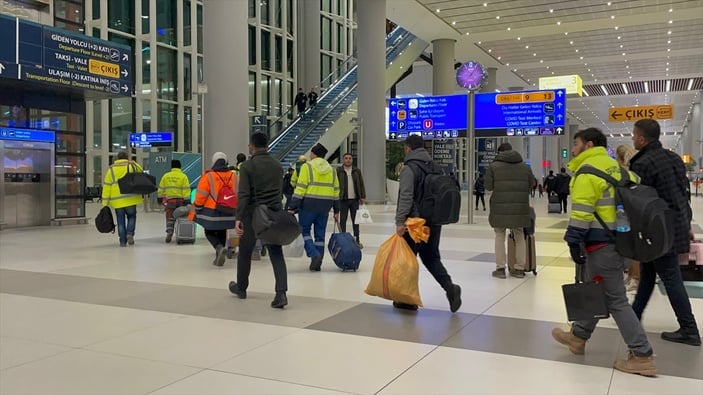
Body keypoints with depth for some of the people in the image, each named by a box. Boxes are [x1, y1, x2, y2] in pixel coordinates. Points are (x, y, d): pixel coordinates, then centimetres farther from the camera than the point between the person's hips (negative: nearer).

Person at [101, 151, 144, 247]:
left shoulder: (111, 169, 7)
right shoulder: (131, 166, 4)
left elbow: (106, 186, 3)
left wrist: (105, 202, 5)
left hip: (117, 199, 1)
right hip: (130, 198, -1)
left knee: (121, 221, 8)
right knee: (131, 217, 17)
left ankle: (122, 241, 8)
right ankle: (130, 233, -5)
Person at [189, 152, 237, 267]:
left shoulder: (208, 176, -12)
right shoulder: (233, 175, 2)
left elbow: (200, 195, -11)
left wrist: (196, 210, 1)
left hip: (211, 212, -4)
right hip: (228, 212, 4)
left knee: (210, 233, 11)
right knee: (222, 233, 19)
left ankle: (219, 247, -15)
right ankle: (219, 256, 20)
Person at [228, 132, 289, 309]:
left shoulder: (247, 166, -8)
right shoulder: (277, 165, 8)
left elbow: (244, 194, -17)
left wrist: (238, 218, -20)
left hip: (253, 214, -4)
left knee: (245, 252, 15)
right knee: (276, 254, 1)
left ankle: (241, 288, 32)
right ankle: (281, 293, -13)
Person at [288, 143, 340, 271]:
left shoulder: (307, 167, -4)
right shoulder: (331, 170, 12)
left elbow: (300, 188, -11)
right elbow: (336, 191, 13)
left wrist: (293, 207, -10)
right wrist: (336, 210, 18)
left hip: (309, 204, -5)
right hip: (325, 206, 5)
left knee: (304, 230, 8)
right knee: (320, 234, 10)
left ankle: (314, 254, -11)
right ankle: (317, 263, 14)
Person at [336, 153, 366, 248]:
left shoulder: (357, 171, 8)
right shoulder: (338, 171, 0)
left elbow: (361, 184, 9)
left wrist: (363, 197, 3)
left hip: (355, 199, 2)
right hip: (343, 200, -2)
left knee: (355, 220, 8)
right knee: (342, 220, 3)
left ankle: (357, 240, 15)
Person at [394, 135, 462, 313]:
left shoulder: (409, 168, -11)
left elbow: (406, 197, -20)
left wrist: (400, 221, -21)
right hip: (434, 221, 7)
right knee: (431, 258, 16)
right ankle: (449, 287, -3)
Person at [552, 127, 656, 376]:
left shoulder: (587, 171, -14)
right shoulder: (614, 166, 14)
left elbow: (582, 212, -21)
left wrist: (573, 242, -15)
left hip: (601, 243, -10)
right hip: (616, 238, 10)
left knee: (615, 300, -4)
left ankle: (642, 356, 0)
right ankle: (578, 336, 33)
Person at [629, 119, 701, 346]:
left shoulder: (642, 164, -18)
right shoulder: (673, 157, 10)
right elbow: (684, 192, 15)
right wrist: (687, 224, 20)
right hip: (678, 224, 9)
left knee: (671, 279, -1)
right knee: (647, 273, 17)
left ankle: (689, 331, 6)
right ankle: (634, 316, 27)